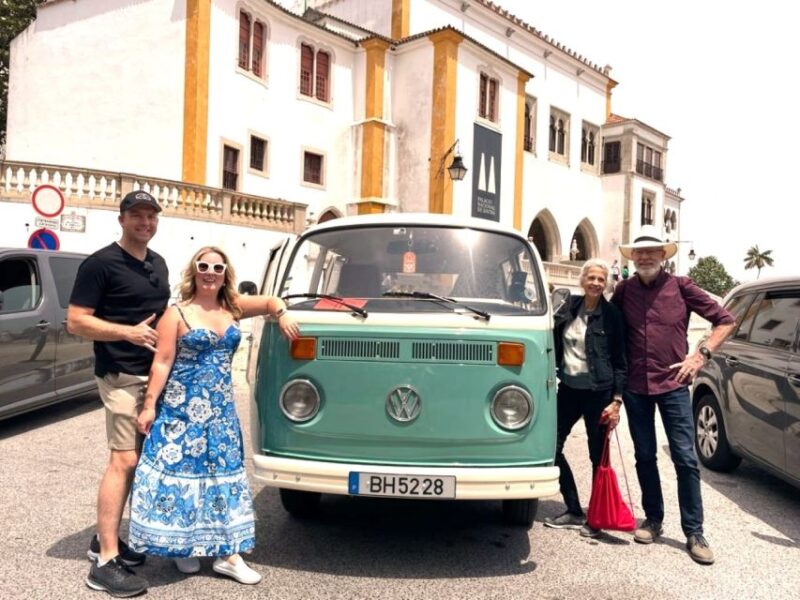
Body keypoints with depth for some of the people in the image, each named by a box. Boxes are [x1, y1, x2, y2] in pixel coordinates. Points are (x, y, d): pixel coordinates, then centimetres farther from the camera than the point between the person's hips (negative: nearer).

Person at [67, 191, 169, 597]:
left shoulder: (158, 263, 15)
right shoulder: (101, 264, -9)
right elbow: (76, 322, -13)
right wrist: (128, 331, -23)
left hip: (154, 374, 8)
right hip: (122, 377, -8)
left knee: (135, 461, 12)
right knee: (123, 460, -11)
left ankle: (105, 538, 26)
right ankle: (105, 563, -5)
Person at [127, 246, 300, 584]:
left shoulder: (233, 308, 7)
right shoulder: (177, 313, -6)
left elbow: (271, 301, 19)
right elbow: (162, 363, -8)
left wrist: (282, 316, -3)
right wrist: (149, 405, -11)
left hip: (221, 409, 5)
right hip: (182, 409, -5)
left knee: (224, 473, 7)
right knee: (181, 470, 1)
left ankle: (228, 554, 16)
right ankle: (181, 547, 20)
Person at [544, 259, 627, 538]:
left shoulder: (611, 315, -6)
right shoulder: (569, 308, 5)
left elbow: (620, 361, -6)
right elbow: (555, 344, 16)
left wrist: (617, 400, -11)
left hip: (598, 391, -4)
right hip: (568, 388, 5)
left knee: (598, 456, 5)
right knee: (552, 447, 5)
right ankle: (574, 512, 20)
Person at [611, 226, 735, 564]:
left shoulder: (680, 287, -3)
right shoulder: (624, 291, 4)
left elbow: (724, 321, 2)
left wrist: (701, 354, -8)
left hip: (672, 384, -2)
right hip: (635, 387, 3)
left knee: (685, 458, -1)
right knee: (645, 456, 11)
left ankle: (694, 533, 9)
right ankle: (653, 520, 26)